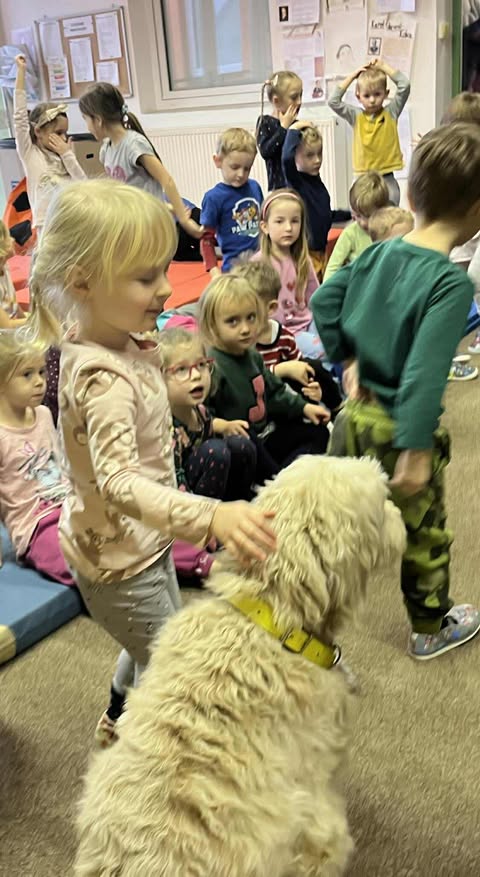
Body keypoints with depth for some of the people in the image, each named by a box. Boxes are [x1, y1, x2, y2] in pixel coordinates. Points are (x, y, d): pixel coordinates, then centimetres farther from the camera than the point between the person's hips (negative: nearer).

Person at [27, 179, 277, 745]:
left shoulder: (129, 346, -3)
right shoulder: (102, 378, -33)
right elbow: (118, 482, -46)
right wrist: (211, 516, -57)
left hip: (146, 543, 9)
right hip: (118, 560, -9)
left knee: (158, 651, 31)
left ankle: (120, 720, 57)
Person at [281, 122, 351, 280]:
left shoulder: (318, 182, 10)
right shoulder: (295, 181, -12)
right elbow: (286, 158, -35)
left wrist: (351, 215, 25)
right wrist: (293, 130, -22)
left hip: (320, 250, 8)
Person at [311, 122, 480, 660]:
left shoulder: (377, 254, 0)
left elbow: (323, 302, 9)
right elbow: (424, 372, -28)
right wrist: (417, 449, -24)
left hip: (355, 415, 6)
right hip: (397, 429, -6)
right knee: (424, 536, 15)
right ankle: (431, 629, 36)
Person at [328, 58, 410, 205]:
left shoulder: (391, 113, 2)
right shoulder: (356, 117, 4)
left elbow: (404, 85, -7)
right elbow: (333, 102, -5)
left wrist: (383, 66, -1)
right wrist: (352, 76, -2)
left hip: (387, 177, -1)